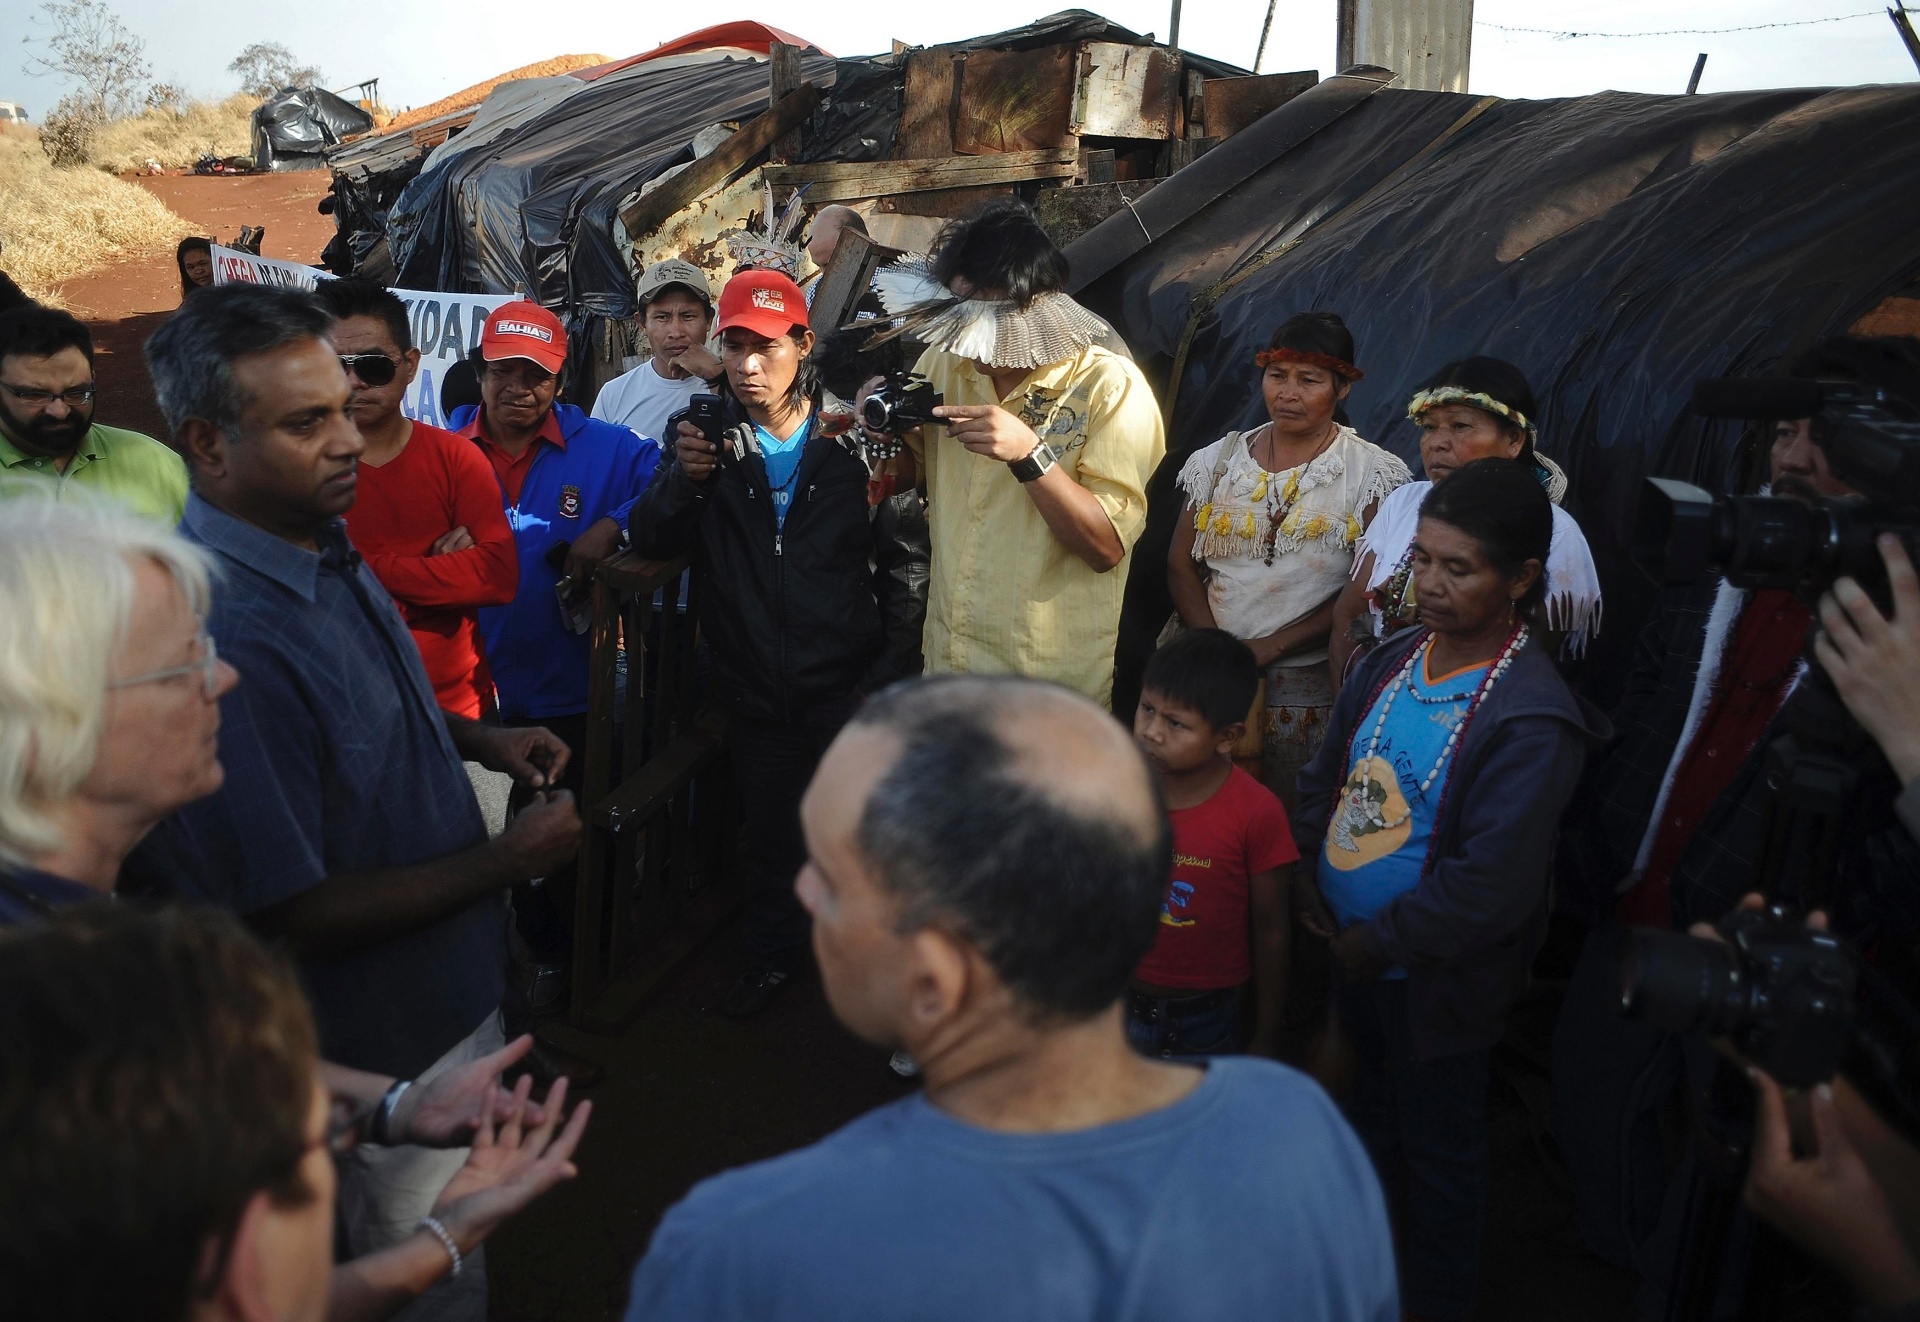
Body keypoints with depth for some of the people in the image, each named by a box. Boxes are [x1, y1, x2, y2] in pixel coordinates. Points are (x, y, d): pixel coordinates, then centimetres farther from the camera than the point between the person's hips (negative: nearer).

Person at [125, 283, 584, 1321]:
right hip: (386, 1047, -8)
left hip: (451, 990, 9)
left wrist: (479, 740, 1)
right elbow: (289, 915, -29)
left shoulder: (322, 547, -3)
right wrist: (506, 860, -23)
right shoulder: (223, 633, -34)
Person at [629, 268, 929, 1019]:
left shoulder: (854, 437, -9)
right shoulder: (711, 438, 0)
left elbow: (907, 562, -6)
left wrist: (892, 671, -9)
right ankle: (775, 952, 39)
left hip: (847, 683, -3)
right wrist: (683, 478, -20)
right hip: (755, 686, 3)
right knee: (768, 828, 19)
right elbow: (651, 543, -1)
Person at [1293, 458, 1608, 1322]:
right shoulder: (1393, 661, -3)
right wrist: (1311, 880, -2)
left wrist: (1378, 944, -19)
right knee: (1365, 1117, 28)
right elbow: (1326, 777, 9)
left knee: (1439, 1151, 15)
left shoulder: (1532, 720, -25)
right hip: (1353, 957, 7)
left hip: (1434, 979, -7)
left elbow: (1491, 887, -27)